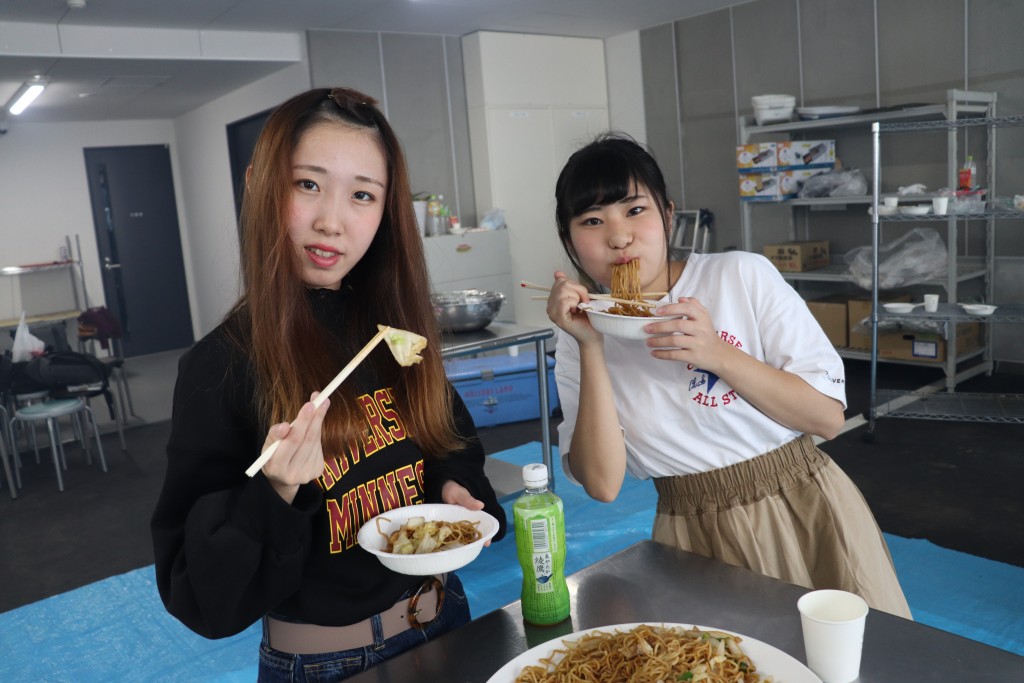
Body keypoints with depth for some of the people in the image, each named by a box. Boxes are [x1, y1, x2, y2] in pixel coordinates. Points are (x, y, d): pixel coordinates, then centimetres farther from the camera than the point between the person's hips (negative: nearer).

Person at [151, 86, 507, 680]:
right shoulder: (220, 366, -18)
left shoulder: (399, 326, -6)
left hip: (442, 617, 4)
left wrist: (454, 489, -10)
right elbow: (197, 591, -15)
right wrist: (273, 496, -31)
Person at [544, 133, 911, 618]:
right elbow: (602, 483, -13)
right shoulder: (580, 342, -3)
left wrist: (716, 354, -22)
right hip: (695, 539, 1)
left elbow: (828, 416, -9)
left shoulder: (743, 276, -8)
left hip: (806, 513, 0)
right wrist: (590, 348, -19)